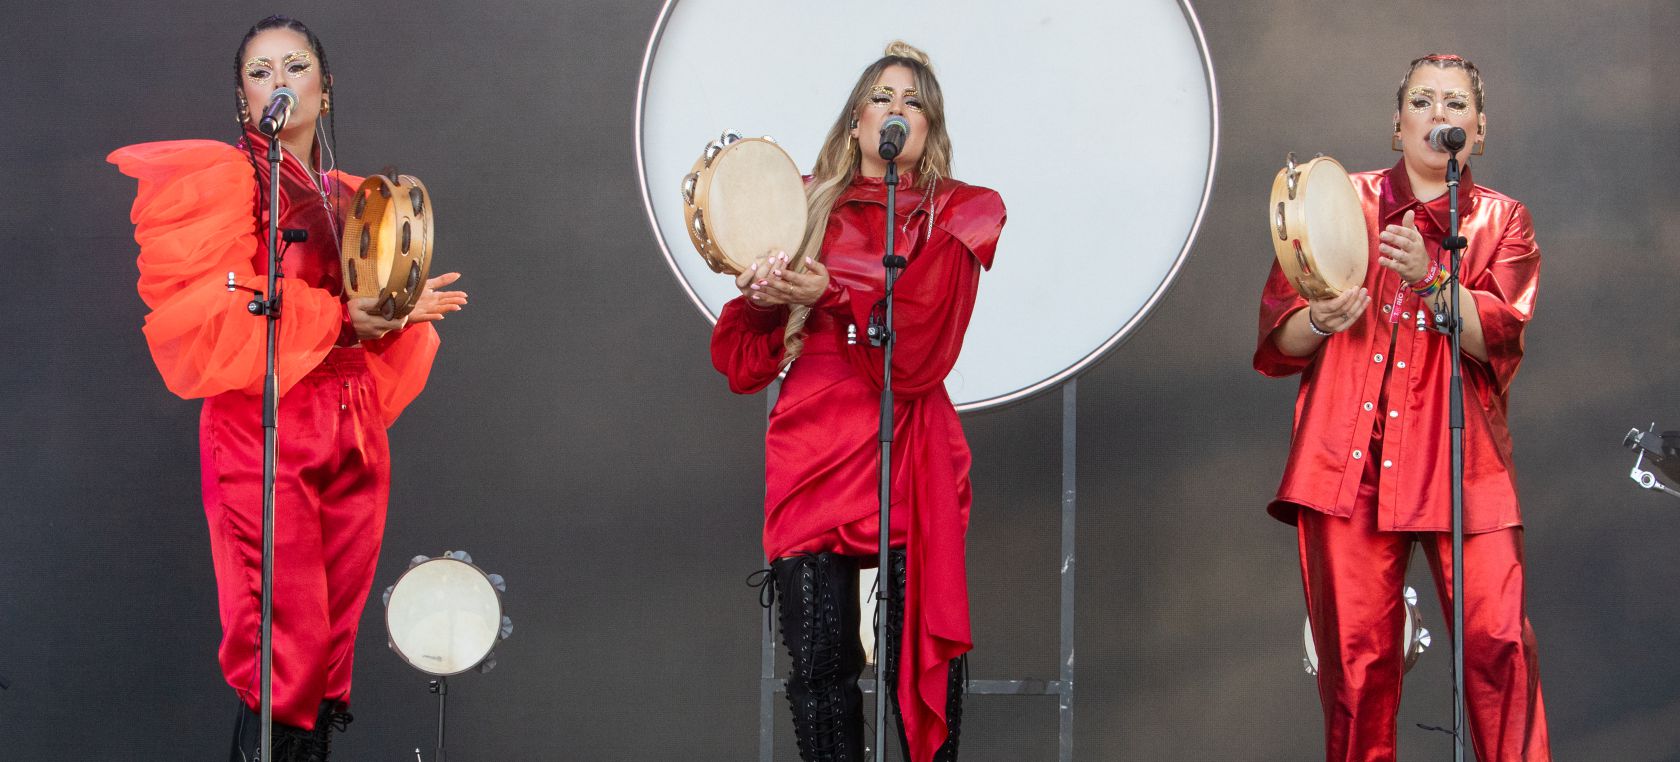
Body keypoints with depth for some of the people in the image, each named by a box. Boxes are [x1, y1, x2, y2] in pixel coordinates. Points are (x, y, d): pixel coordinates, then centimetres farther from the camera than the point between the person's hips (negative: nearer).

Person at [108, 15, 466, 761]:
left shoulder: (350, 198, 18)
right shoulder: (218, 179, -1)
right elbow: (213, 314, -13)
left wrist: (402, 309, -7)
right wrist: (336, 317, -19)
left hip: (353, 432, 6)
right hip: (263, 429, -6)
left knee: (335, 633, 6)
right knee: (283, 642, -11)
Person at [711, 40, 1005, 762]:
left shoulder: (960, 213, 11)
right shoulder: (806, 206, 17)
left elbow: (924, 331, -4)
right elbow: (744, 361, 14)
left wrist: (832, 291, -12)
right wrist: (760, 296, -6)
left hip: (908, 451, -2)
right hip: (810, 449, 2)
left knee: (920, 657, -8)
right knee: (819, 663, -6)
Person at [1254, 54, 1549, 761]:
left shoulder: (1501, 221, 12)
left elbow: (1497, 335, -6)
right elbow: (1278, 339, 7)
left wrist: (1431, 281, -22)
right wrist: (1318, 321, -15)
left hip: (1460, 458, 0)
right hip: (1350, 456, 0)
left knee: (1499, 640, -12)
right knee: (1356, 653, -5)